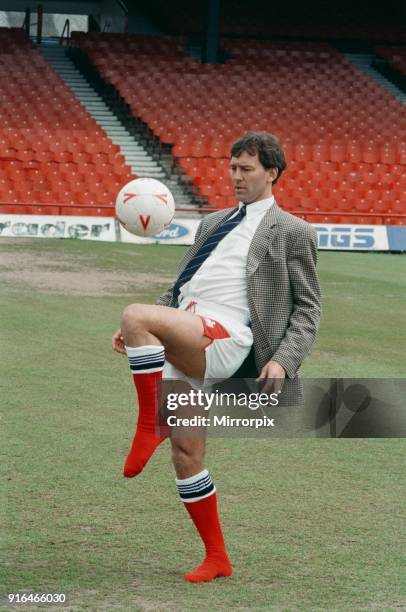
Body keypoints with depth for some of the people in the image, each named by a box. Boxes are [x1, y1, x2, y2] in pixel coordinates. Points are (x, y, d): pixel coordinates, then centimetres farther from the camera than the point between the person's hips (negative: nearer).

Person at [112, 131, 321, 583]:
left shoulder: (293, 232, 8)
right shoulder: (214, 223, 28)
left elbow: (308, 308, 4)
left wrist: (284, 362, -11)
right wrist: (137, 332, 13)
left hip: (223, 337, -7)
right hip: (180, 348, 7)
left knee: (136, 314, -31)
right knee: (185, 454, 4)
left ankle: (148, 427, -21)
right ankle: (216, 558, 16)